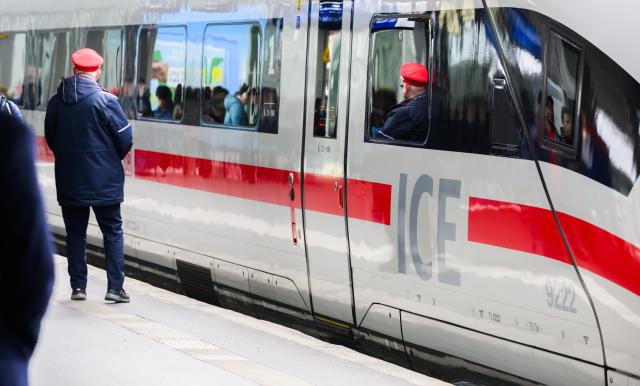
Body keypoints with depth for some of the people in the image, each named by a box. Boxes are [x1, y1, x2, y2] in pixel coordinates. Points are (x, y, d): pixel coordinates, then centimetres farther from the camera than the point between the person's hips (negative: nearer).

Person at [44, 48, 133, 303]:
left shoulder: (57, 102, 0)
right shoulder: (106, 100, -12)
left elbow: (50, 138, 8)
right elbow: (125, 139, -8)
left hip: (68, 182, 3)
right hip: (104, 182, -3)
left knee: (75, 234, 12)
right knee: (112, 232, 6)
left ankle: (78, 286, 12)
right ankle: (115, 286, 1)